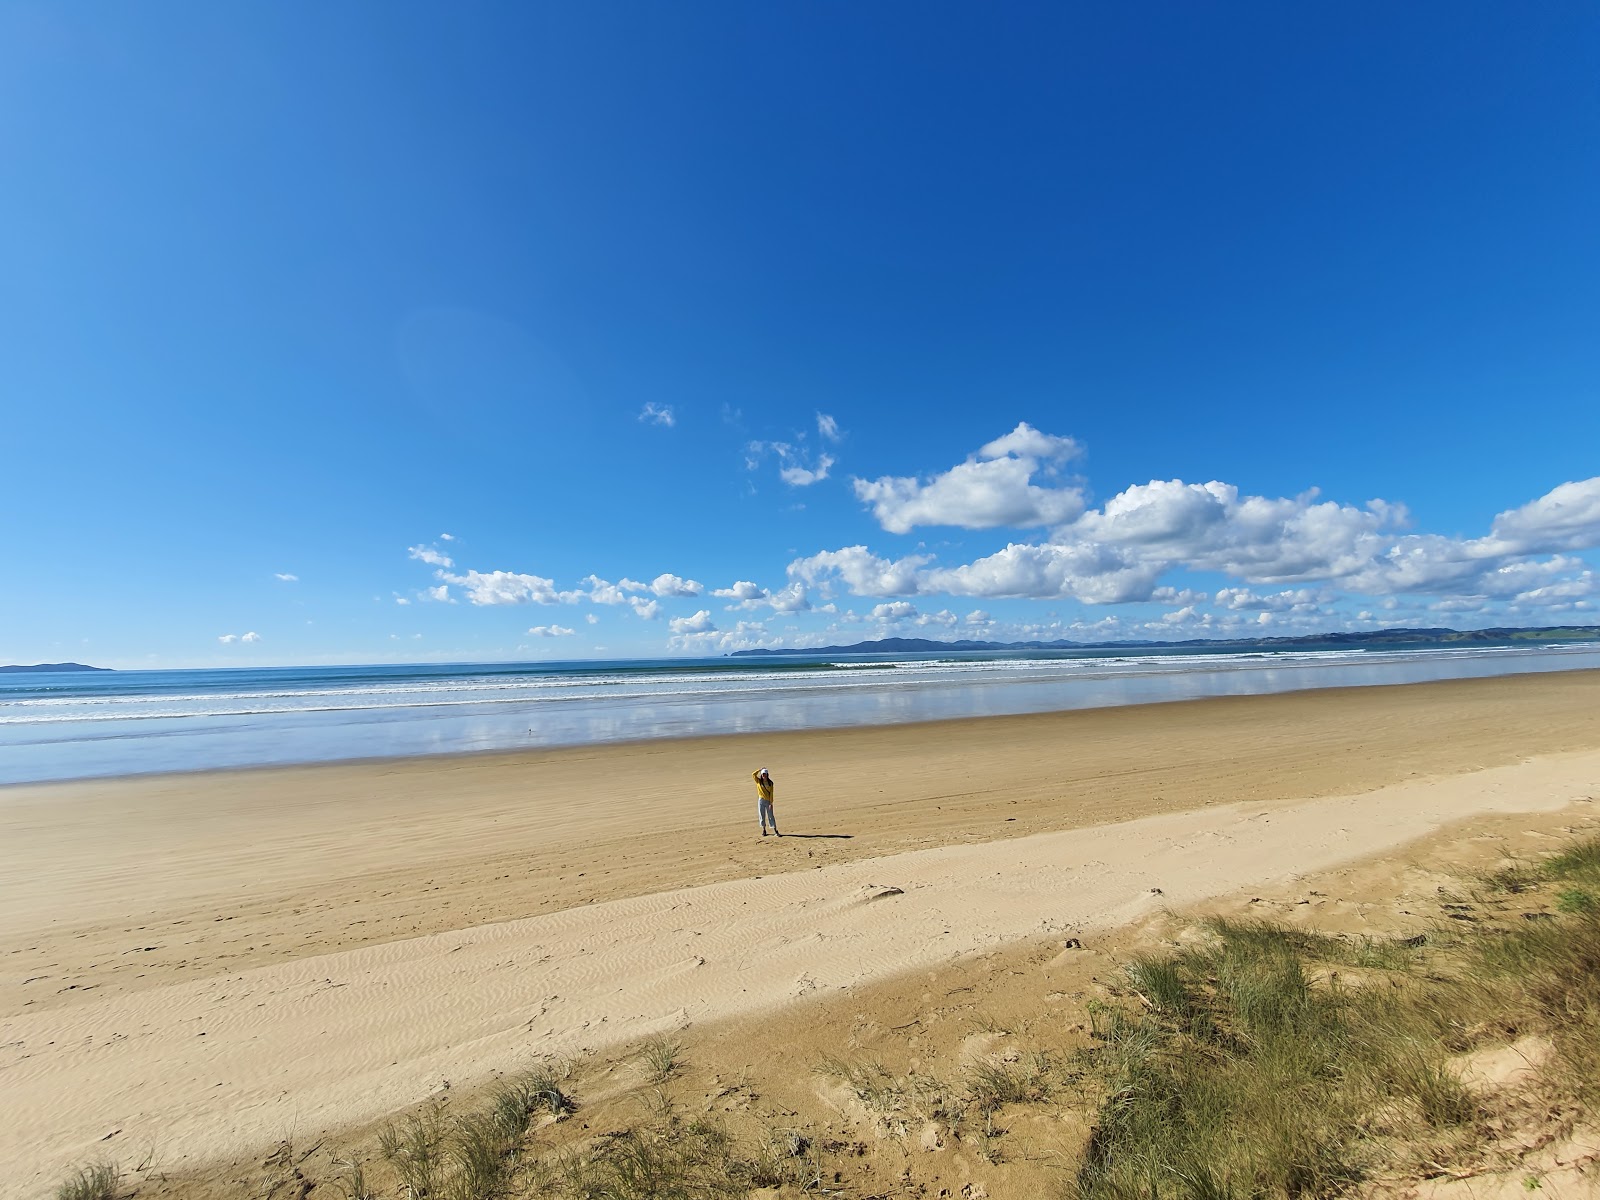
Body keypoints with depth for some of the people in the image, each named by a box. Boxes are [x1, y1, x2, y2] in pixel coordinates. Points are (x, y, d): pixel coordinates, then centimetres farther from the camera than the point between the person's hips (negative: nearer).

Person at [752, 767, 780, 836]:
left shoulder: (770, 783, 0)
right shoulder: (758, 781, 1)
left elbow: (771, 793, -3)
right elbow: (753, 774, -14)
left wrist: (771, 803, -9)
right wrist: (760, 769, -9)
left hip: (768, 801, -1)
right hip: (761, 801, 1)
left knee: (771, 816, 0)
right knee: (762, 816, 6)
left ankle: (775, 831, 3)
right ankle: (764, 830, 20)